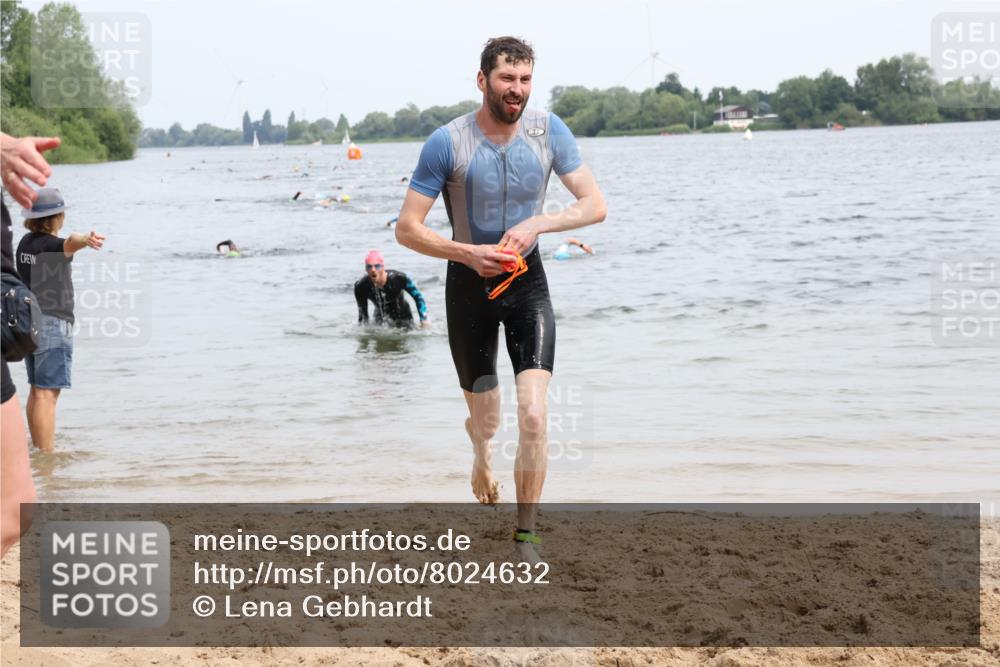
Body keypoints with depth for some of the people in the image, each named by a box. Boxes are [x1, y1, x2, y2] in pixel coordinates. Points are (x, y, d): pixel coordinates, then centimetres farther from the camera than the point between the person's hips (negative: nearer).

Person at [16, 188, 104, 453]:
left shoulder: (26, 242, 10)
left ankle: (38, 448, 24)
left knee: (37, 390, 16)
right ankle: (47, 454, -13)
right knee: (47, 393, -11)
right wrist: (85, 240, -63)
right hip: (51, 324, -9)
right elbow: (69, 243, -41)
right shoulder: (50, 245, -17)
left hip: (29, 321, 9)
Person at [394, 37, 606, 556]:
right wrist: (469, 254, -25)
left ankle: (526, 532, -4)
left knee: (533, 411, -17)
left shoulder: (548, 130, -9)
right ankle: (481, 458, 51)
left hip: (527, 281, 1)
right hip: (469, 284, -1)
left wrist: (537, 223, -22)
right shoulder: (448, 142, -16)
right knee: (486, 420, 11)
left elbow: (595, 205, -6)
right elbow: (407, 229, -12)